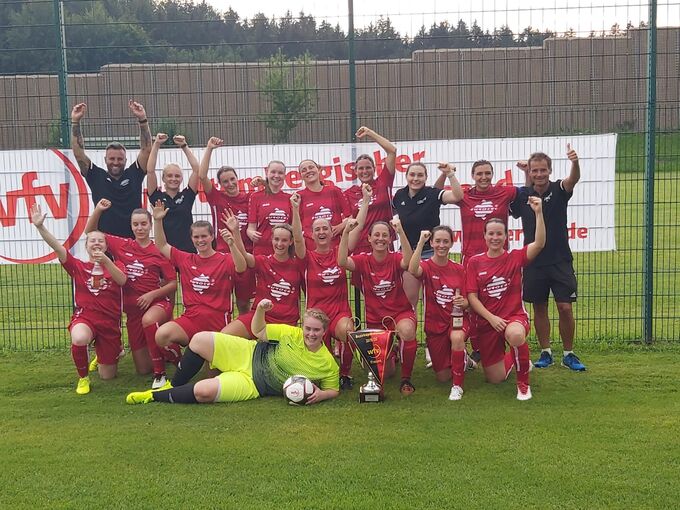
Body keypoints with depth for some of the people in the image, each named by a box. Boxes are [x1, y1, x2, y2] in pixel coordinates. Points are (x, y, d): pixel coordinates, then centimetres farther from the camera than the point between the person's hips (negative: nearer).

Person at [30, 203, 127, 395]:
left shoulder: (115, 265, 5)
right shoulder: (78, 266, 3)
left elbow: (122, 280, -18)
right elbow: (57, 247, -11)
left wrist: (105, 261, -33)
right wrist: (40, 226, -26)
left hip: (109, 321, 1)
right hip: (84, 316, -1)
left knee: (108, 376, 8)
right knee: (79, 339, -40)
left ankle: (108, 353, 46)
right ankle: (83, 378, -10)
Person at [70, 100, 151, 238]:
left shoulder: (133, 175, 7)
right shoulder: (97, 177, 6)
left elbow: (146, 149, -1)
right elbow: (78, 153, 0)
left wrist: (142, 120, -11)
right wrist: (75, 122, -7)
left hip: (133, 242, 1)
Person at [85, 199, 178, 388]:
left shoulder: (159, 251, -6)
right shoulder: (122, 245, 3)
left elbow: (173, 284, -4)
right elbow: (90, 233, 9)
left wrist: (153, 294, -18)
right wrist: (98, 210, -4)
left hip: (158, 303, -4)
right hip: (132, 309, 4)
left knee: (148, 320, -43)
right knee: (143, 369, 8)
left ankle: (160, 373, -28)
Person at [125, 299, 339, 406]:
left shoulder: (328, 365, -11)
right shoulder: (293, 334, -4)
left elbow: (333, 390, 1)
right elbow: (259, 332, 4)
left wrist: (320, 395, -22)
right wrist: (260, 309, -16)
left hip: (253, 384, -4)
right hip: (248, 354, 4)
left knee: (203, 392, -28)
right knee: (200, 339, -17)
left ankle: (156, 396, -2)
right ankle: (173, 386, 5)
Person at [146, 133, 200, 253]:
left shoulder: (187, 195, 7)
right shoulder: (157, 196, 6)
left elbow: (197, 169, -1)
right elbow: (150, 171, -3)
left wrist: (184, 146, -3)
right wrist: (156, 145, -6)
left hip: (187, 249, 1)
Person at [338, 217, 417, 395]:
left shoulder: (395, 258, -8)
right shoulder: (363, 260, -5)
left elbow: (408, 261, -33)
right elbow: (342, 262, -26)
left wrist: (400, 232, -42)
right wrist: (346, 232, -34)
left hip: (401, 312, -2)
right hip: (374, 317, 2)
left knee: (407, 331, -40)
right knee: (384, 372, 6)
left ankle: (406, 379, -17)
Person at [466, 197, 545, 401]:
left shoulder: (515, 258, -3)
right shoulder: (474, 262, 0)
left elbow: (539, 244, -21)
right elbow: (472, 296, -3)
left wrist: (538, 213, -29)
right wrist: (491, 317, -15)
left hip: (514, 317, -2)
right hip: (487, 322, 2)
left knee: (515, 335, -42)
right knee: (495, 379, 7)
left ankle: (523, 383, -15)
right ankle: (509, 359, 46)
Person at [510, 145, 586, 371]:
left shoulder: (558, 190, -5)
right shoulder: (522, 195, 0)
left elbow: (573, 179, -26)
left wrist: (575, 162, -50)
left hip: (560, 260, -2)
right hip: (533, 262, 2)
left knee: (565, 308, -3)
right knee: (539, 308, 9)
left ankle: (569, 354, 12)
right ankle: (545, 353, 22)